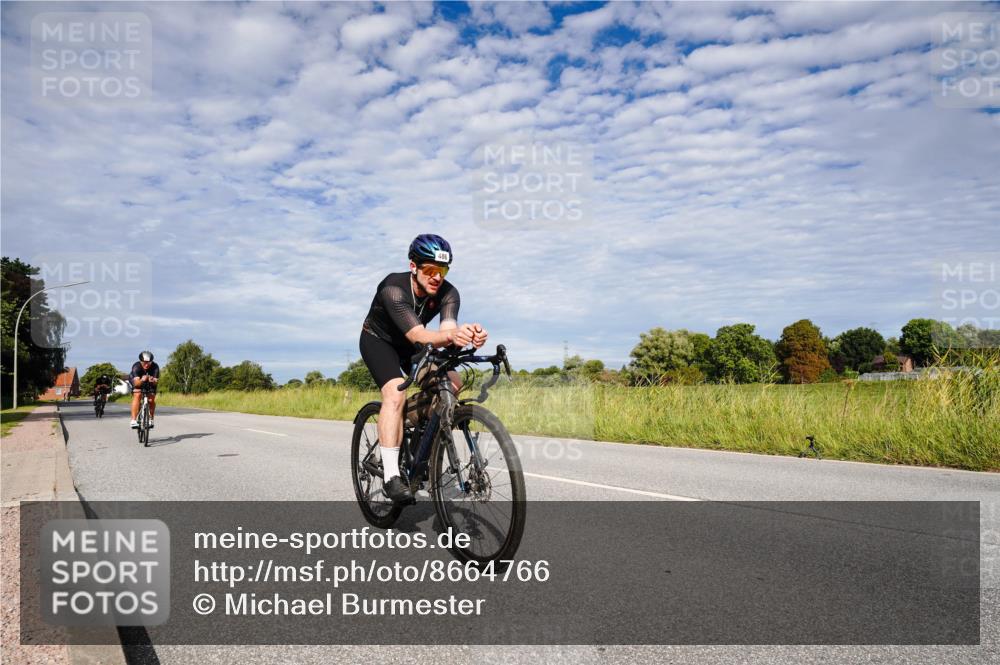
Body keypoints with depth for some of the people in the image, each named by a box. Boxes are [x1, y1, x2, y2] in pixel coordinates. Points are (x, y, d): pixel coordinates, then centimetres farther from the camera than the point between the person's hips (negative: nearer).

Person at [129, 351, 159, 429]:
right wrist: (142, 380, -65)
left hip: (150, 383, 2)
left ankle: (150, 420, 10)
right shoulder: (136, 367, -34)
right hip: (138, 381, -2)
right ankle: (133, 421, -27)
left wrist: (153, 381, -61)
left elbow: (155, 381, -38)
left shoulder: (155, 367, -31)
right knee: (137, 395, -27)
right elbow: (136, 382, -43)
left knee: (152, 399, -14)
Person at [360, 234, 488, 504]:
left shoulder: (448, 293, -23)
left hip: (409, 344, 5)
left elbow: (447, 329, -39)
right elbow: (418, 336, -47)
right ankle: (391, 476, -28)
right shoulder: (393, 288, -35)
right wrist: (450, 336, -67)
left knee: (452, 384, -13)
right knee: (395, 393, -29)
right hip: (378, 340, -5)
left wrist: (469, 335, -63)